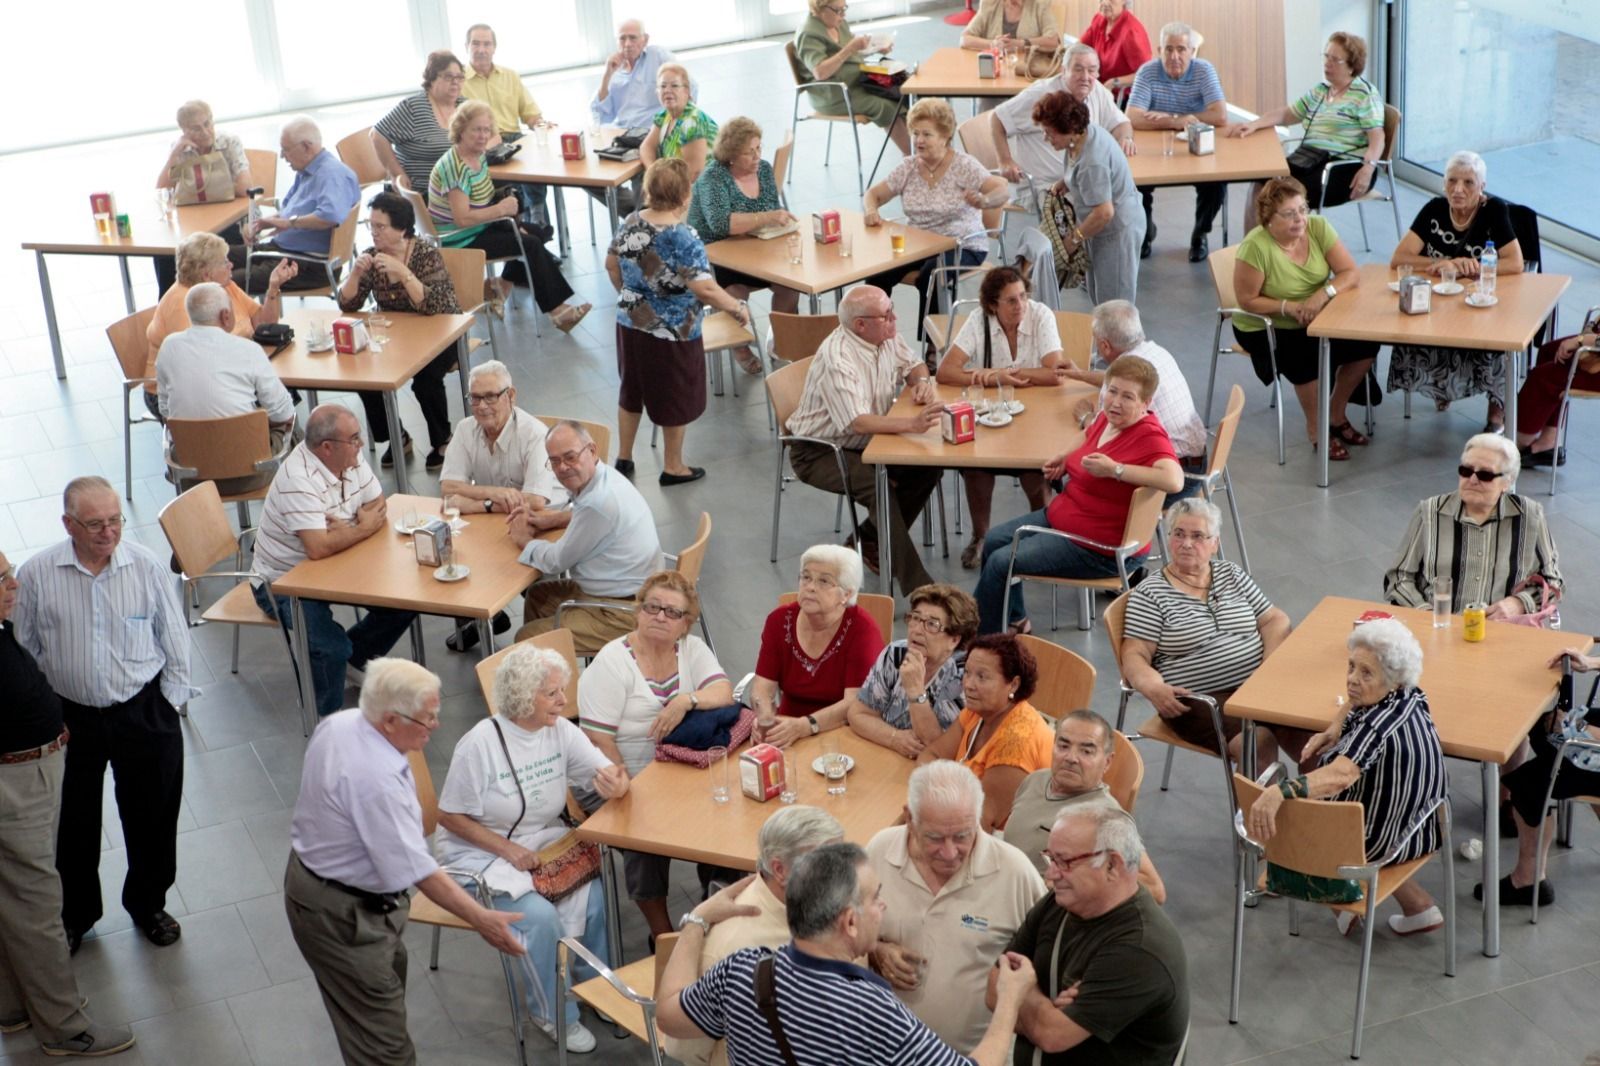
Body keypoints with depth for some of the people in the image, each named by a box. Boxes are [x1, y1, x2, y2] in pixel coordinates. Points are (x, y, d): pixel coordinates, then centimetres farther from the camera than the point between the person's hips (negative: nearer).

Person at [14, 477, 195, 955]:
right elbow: (23, 652, 0)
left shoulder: (147, 566, -11)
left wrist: (169, 706, 0)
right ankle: (75, 913, 40)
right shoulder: (36, 575, -12)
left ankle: (147, 905, 40)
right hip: (70, 717, 0)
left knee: (152, 817, 15)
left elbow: (175, 642, -1)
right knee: (72, 824, 16)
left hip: (143, 712, 0)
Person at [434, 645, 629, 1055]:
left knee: (593, 895, -19)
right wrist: (508, 850, -22)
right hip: (481, 855, -5)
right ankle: (553, 1014, -1)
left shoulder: (561, 731, -5)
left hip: (543, 842, 5)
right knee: (540, 916, -26)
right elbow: (450, 816, -14)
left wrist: (616, 784, -35)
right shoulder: (481, 744, -21)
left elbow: (608, 774, -9)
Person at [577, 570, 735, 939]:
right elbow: (598, 741, -14)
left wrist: (686, 701, -29)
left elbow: (724, 693, -10)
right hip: (633, 781, -5)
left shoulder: (692, 649, 6)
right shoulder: (613, 662, -9)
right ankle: (662, 933, -9)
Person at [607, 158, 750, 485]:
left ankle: (624, 458, 34)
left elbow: (612, 265, 9)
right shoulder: (683, 239, -25)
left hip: (630, 323, 6)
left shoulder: (630, 223, -4)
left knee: (631, 389, 22)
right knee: (676, 398, 12)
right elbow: (705, 289, -29)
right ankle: (673, 467, 25)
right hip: (672, 334, -6)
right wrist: (738, 308, -14)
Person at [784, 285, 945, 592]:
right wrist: (911, 423, -49)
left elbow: (913, 365, 15)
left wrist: (921, 381, -9)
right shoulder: (837, 359, -29)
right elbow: (857, 423, -38)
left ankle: (868, 542, 6)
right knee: (879, 487, -31)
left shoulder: (887, 336, -4)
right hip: (818, 452, -8)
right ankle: (917, 587, -29)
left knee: (928, 468, -10)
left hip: (865, 441, 8)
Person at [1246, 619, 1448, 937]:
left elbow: (1340, 775, -52)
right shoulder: (1408, 694, -8)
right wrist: (1333, 731, -3)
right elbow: (1355, 704, 15)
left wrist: (1280, 791, -66)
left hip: (1384, 840, -7)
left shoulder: (1382, 726, -35)